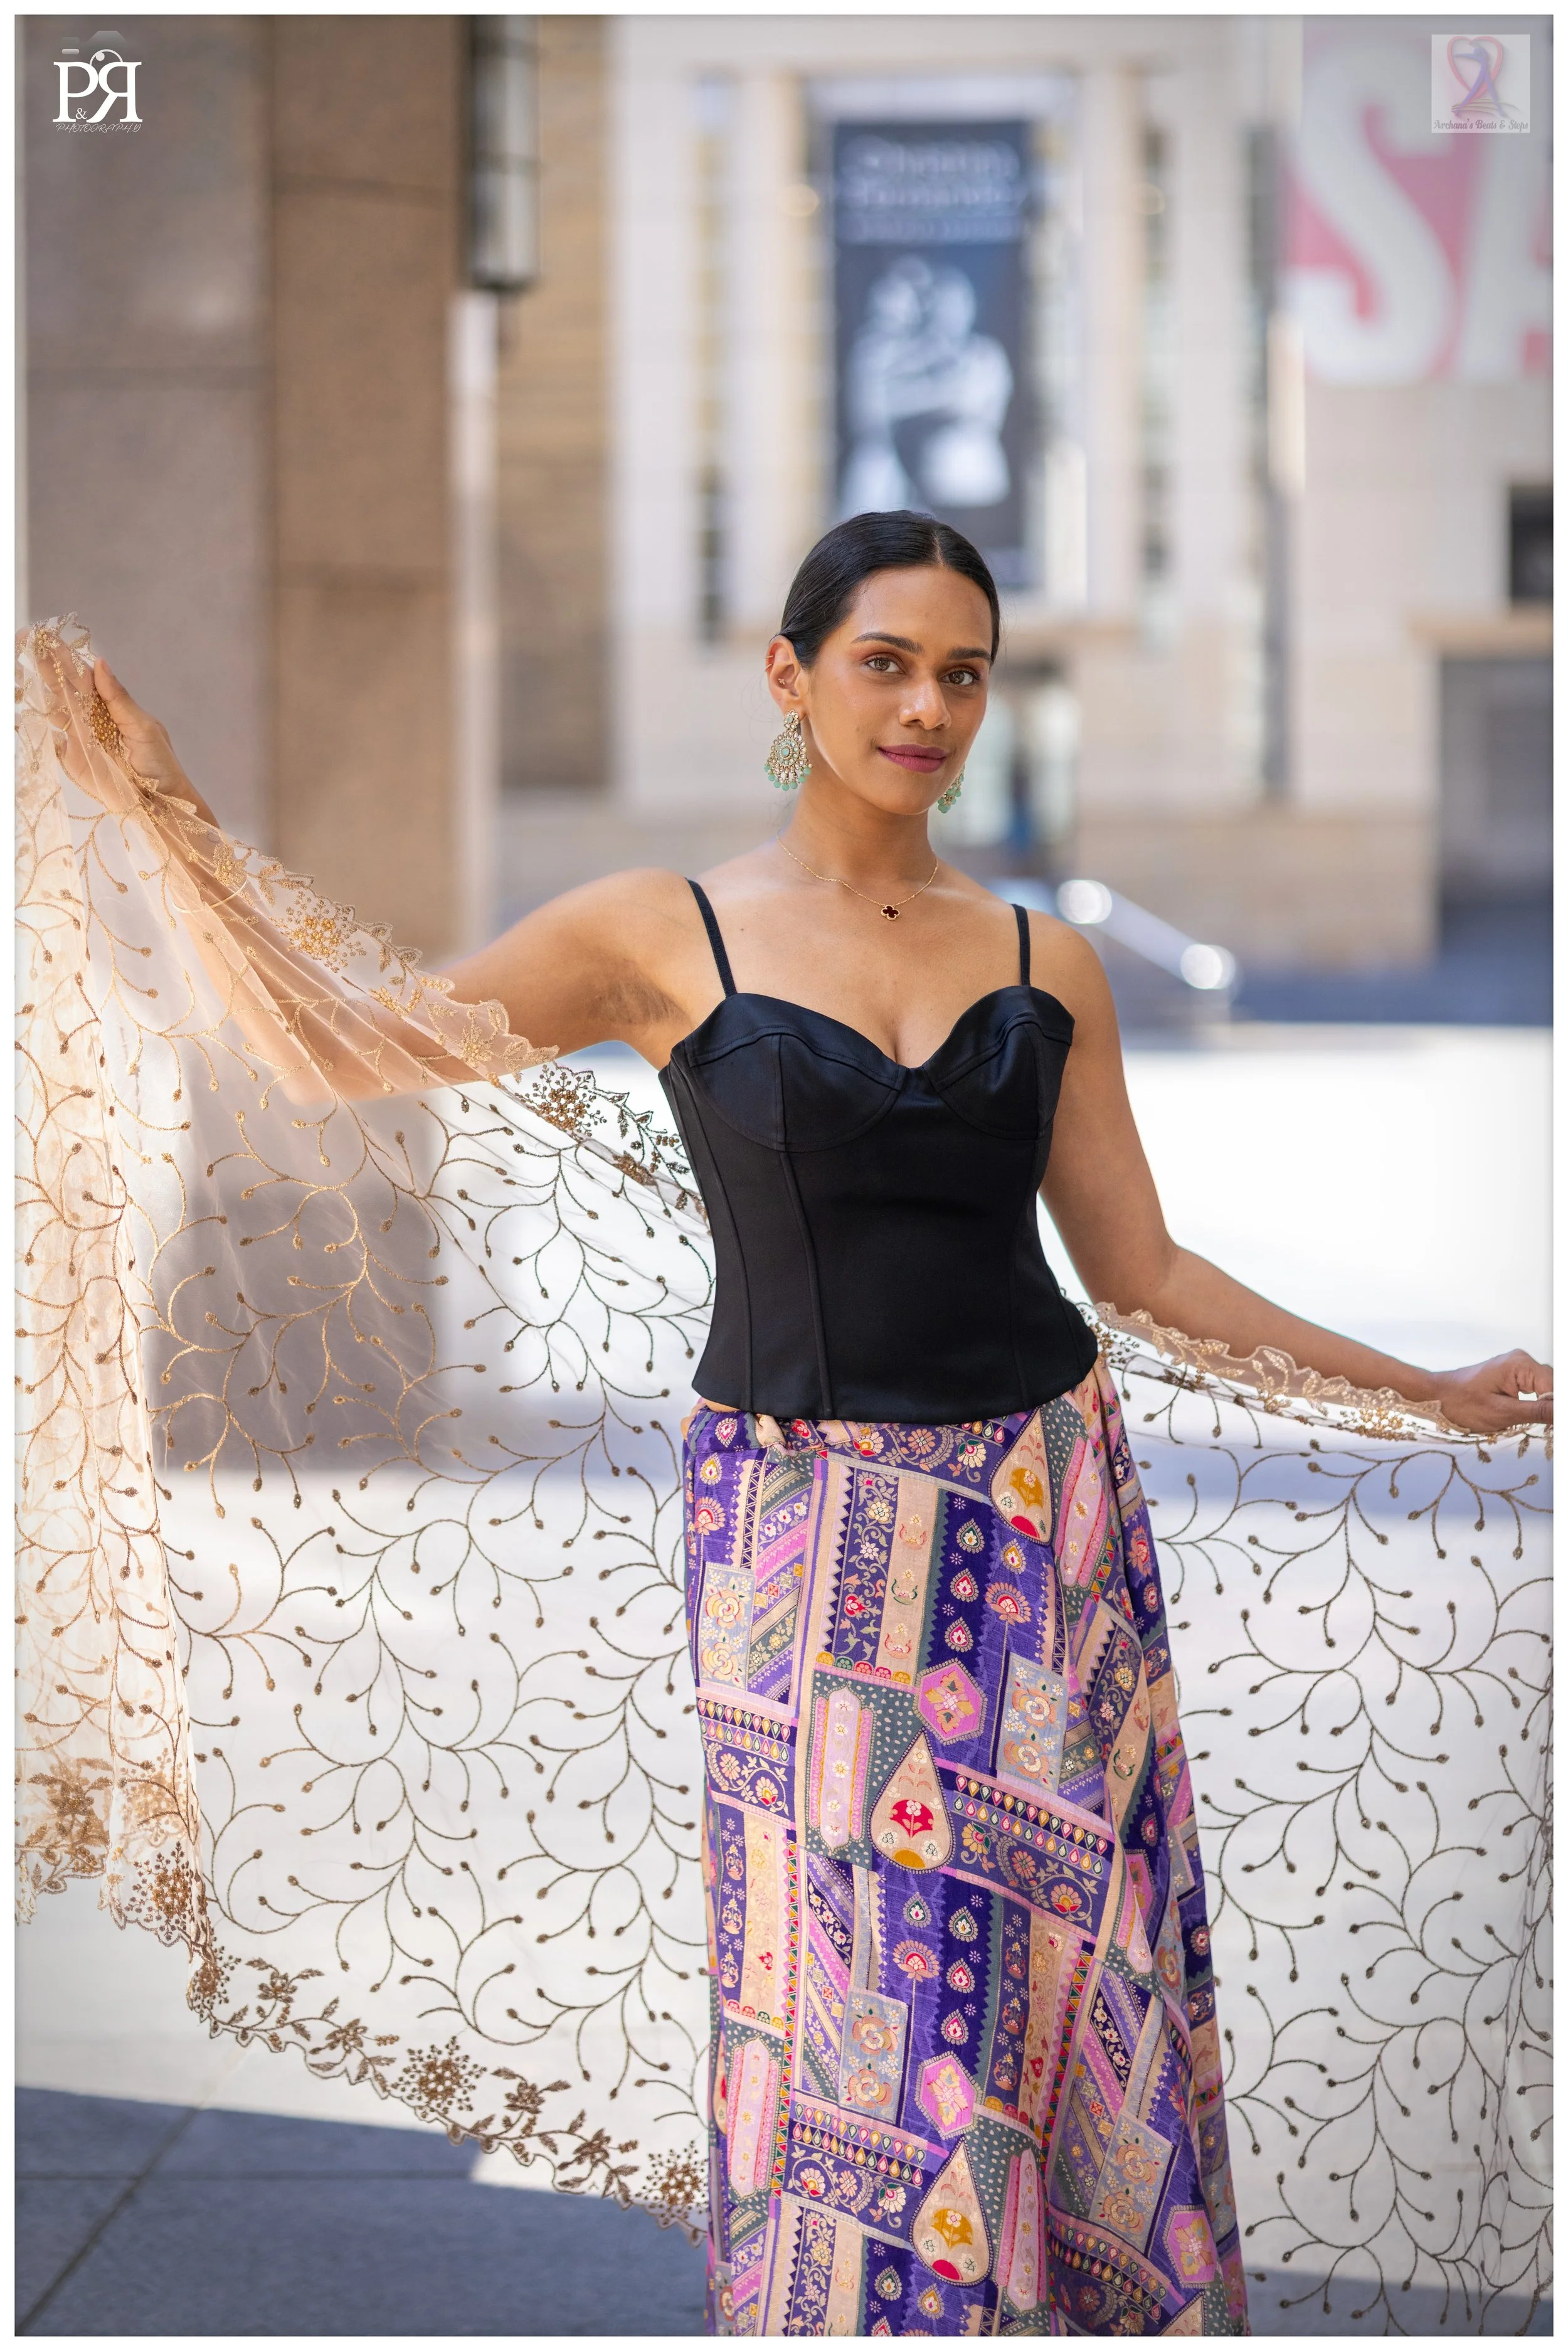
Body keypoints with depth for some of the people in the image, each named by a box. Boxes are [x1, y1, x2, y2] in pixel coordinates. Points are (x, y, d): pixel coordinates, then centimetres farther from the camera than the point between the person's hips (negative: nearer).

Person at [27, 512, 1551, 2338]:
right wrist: (168, 802, -5)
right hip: (805, 1534, -2)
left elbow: (1142, 1266, 11)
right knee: (855, 1998, 0)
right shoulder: (665, 938, 0)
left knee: (1068, 1984, 4)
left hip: (1047, 1517, 2)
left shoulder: (1048, 965, 7)